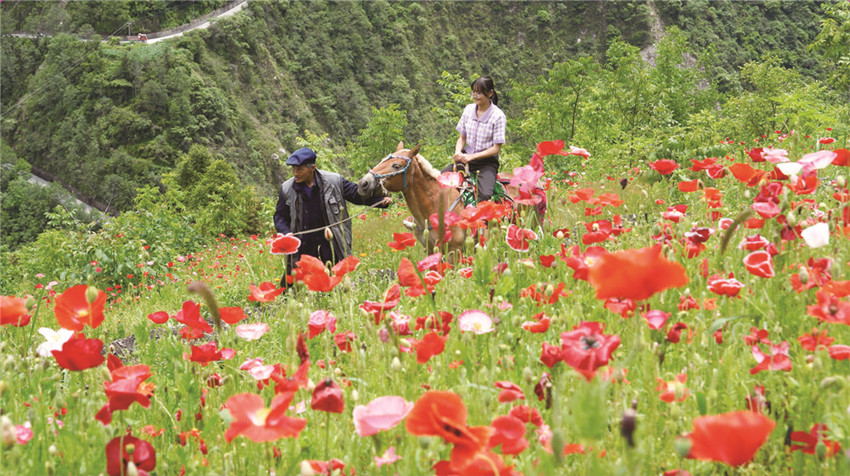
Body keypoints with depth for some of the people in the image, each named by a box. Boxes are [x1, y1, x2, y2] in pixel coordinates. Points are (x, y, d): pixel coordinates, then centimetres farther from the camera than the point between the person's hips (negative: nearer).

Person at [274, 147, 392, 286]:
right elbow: (280, 216, 6)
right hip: (302, 244, 1)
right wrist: (286, 233, -13)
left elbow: (356, 193, 2)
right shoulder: (287, 189, -2)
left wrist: (381, 200, -11)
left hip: (331, 244, -1)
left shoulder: (333, 181, -6)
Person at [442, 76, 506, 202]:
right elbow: (462, 137, 12)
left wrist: (471, 157, -19)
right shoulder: (469, 109, 4)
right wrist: (458, 153, -10)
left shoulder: (498, 116, -11)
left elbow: (496, 148, -12)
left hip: (487, 162, -5)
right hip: (466, 157, 5)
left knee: (485, 195, -31)